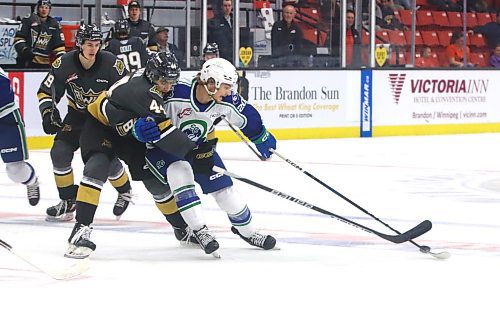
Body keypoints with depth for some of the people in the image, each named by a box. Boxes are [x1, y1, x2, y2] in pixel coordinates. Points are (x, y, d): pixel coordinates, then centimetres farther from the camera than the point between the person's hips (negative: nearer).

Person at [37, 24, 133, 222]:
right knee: (59, 152, -11)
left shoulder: (111, 64, -22)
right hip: (77, 115, 3)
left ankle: (125, 191, 19)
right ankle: (68, 202, 3)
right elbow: (46, 92, -10)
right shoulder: (64, 64, -18)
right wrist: (48, 113, -26)